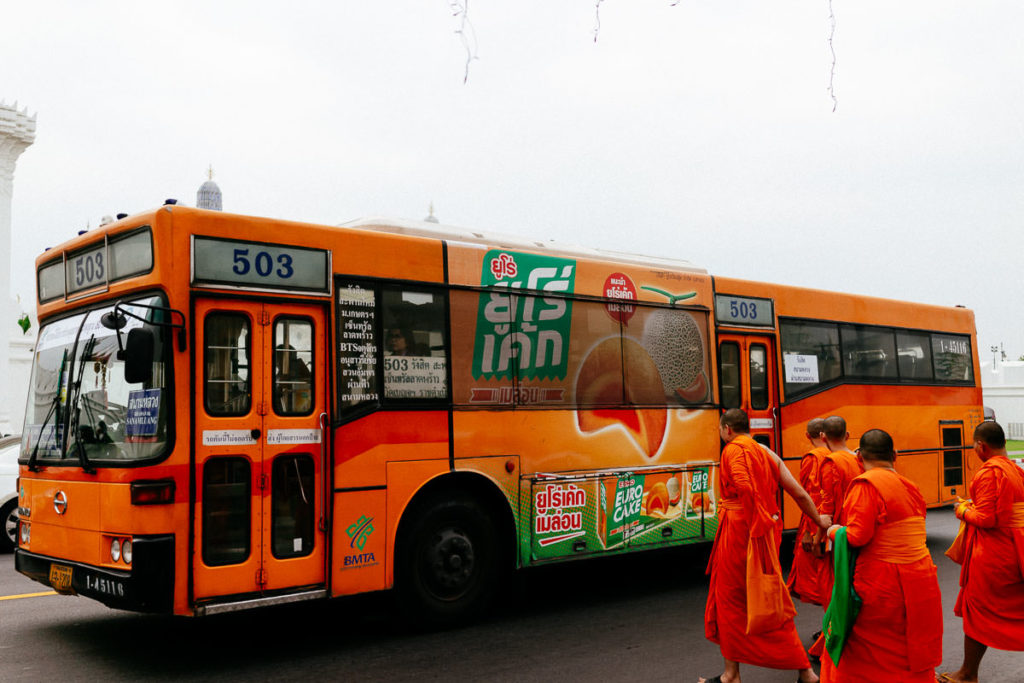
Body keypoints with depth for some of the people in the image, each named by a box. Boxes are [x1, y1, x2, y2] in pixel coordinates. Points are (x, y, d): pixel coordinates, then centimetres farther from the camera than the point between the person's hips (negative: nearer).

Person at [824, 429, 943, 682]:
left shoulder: (866, 484, -14)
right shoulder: (911, 486, 9)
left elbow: (857, 536, -20)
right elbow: (909, 534, 14)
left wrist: (834, 531, -2)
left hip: (881, 584, -7)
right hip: (920, 582, 7)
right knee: (915, 655, 17)